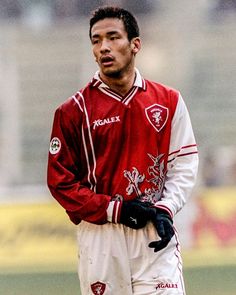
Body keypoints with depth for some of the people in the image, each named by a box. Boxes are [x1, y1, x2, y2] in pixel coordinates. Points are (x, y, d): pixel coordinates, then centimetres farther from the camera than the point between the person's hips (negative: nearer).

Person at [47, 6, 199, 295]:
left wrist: (165, 209, -8)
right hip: (99, 236, -1)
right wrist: (114, 209, -11)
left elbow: (184, 166, 9)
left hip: (156, 235, 1)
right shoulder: (75, 110, 0)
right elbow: (60, 180, -2)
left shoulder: (168, 101, 7)